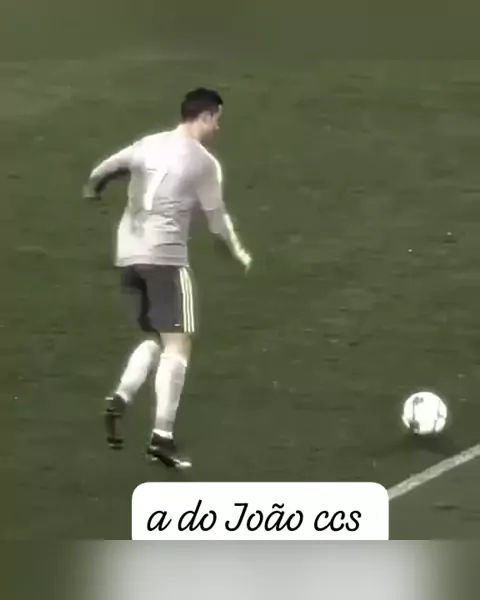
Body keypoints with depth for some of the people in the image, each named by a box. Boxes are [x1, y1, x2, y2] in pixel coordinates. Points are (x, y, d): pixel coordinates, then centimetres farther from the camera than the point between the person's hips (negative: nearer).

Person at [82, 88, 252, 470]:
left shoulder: (149, 145, 12)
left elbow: (104, 170, 16)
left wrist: (92, 190, 40)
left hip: (129, 255, 7)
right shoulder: (204, 162, -3)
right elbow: (216, 219, 0)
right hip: (165, 257, -7)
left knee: (155, 339, 20)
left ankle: (121, 398, -3)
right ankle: (162, 436, -14)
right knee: (178, 344, -5)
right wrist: (239, 253, 18)